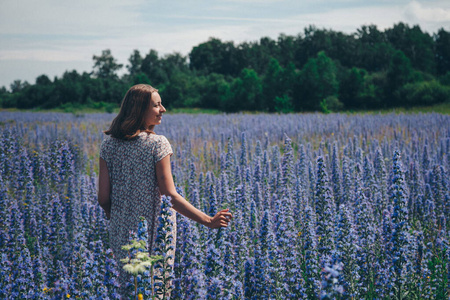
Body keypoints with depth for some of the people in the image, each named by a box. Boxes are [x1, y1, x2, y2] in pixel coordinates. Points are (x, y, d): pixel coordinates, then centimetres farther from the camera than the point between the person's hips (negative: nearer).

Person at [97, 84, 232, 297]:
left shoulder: (109, 145, -1)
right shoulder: (157, 144, -13)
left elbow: (104, 198, -1)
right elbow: (170, 197, -18)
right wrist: (208, 220, -15)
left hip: (122, 232, 4)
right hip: (154, 232, -4)